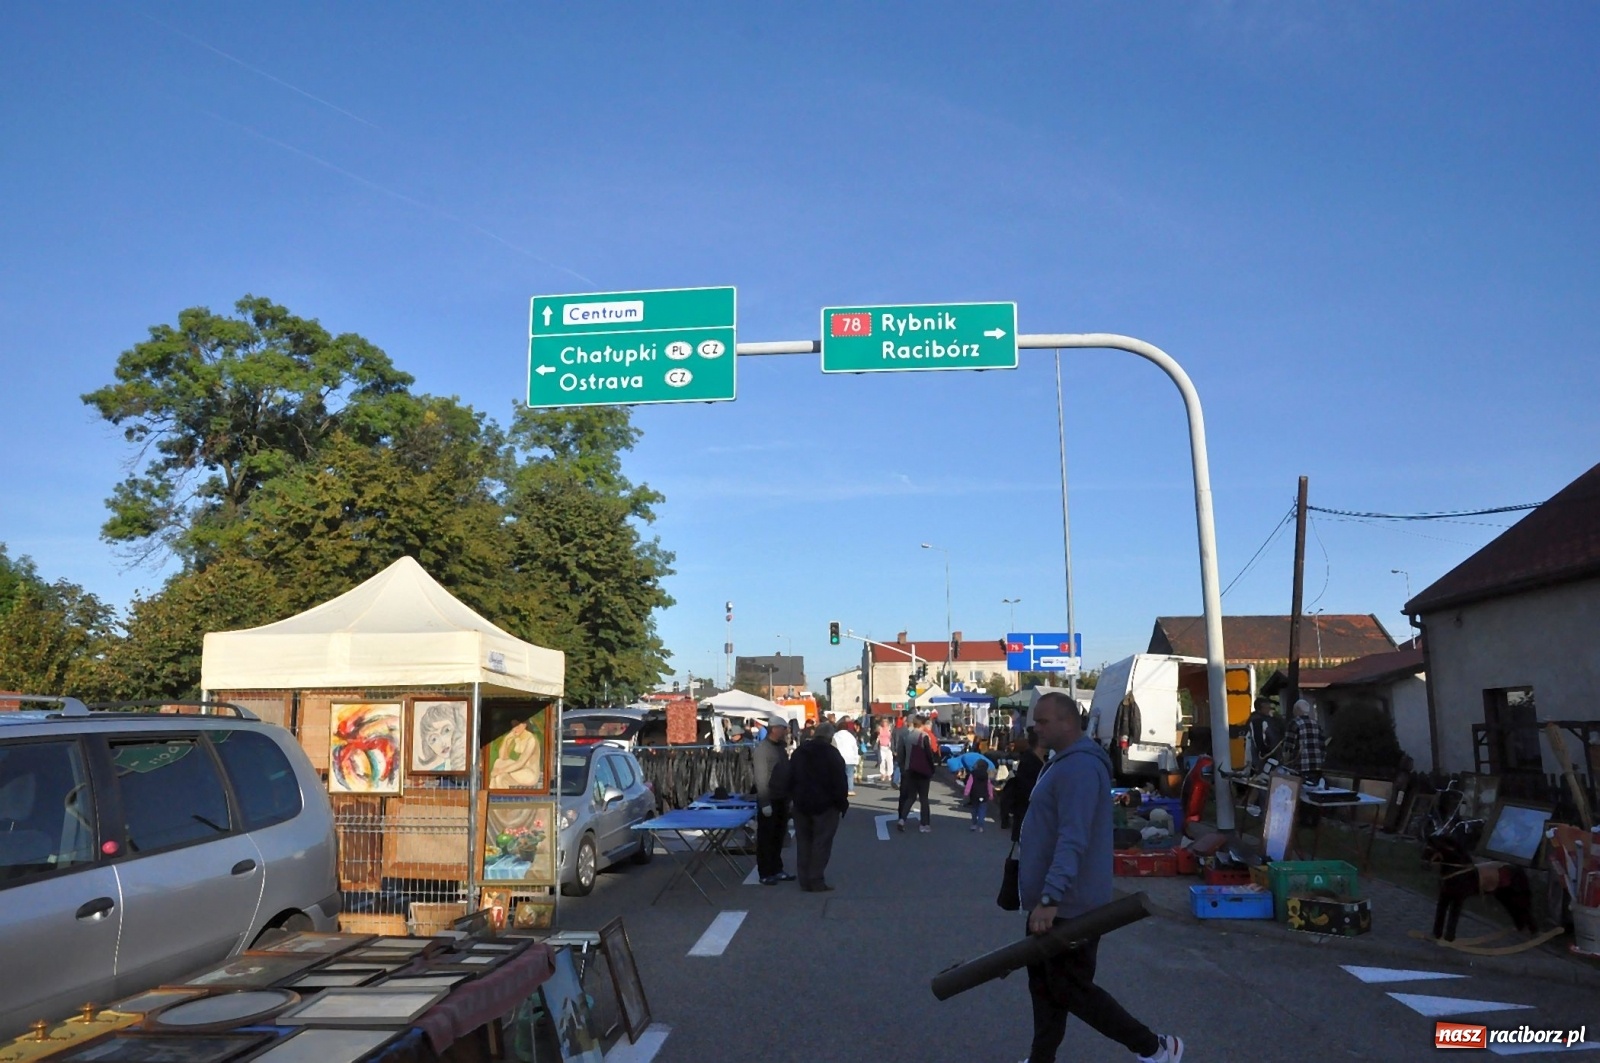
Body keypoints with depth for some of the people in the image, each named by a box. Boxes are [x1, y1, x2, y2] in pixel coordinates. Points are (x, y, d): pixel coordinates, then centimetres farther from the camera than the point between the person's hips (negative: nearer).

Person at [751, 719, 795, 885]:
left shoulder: (780, 747, 11)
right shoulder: (763, 748, -15)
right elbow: (761, 777, -19)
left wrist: (789, 797, 14)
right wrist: (765, 802, -21)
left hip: (782, 798, 8)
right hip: (769, 799, -8)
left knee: (779, 836, 15)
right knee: (766, 837, 1)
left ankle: (777, 870, 25)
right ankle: (765, 874, 8)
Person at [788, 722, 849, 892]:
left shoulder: (799, 752, 9)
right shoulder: (832, 754, -9)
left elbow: (790, 778, 12)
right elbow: (839, 782, -12)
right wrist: (842, 804, -4)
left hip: (802, 804, 6)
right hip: (825, 805, -5)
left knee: (803, 842, 11)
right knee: (821, 843, -2)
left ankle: (805, 881, 14)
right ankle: (816, 882, -3)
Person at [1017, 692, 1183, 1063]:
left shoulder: (1079, 767, -22)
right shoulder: (1063, 761, 12)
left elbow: (1073, 841, -30)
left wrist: (1049, 898, -35)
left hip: (1069, 904, -10)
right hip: (1053, 901, 10)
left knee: (1070, 989, 0)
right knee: (1044, 983, 15)